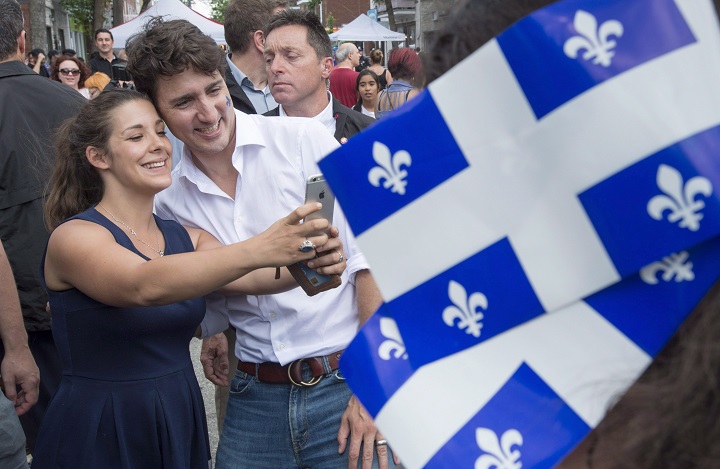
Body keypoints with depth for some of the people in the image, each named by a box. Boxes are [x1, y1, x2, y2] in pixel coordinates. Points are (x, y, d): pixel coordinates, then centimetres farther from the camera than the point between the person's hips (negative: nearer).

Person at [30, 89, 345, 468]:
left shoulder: (188, 240, 6)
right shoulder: (72, 237, -12)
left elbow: (250, 278, -11)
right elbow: (145, 286, -30)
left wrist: (309, 264, -32)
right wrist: (256, 250, -41)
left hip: (182, 426, 6)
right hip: (97, 437, -5)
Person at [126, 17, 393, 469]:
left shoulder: (305, 140, -8)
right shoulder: (170, 200, 5)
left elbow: (369, 255, -10)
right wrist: (215, 340, 2)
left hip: (343, 385, -3)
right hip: (255, 396, 4)